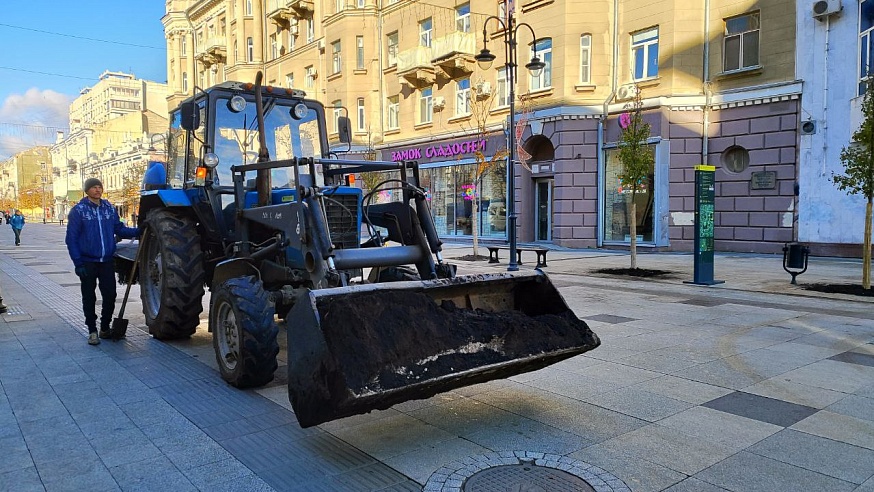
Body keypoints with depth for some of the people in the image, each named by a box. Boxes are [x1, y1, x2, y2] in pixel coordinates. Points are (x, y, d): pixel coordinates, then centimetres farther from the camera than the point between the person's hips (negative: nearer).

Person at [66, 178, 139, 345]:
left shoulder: (109, 208, 7)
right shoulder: (78, 210, -5)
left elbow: (119, 229, 11)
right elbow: (71, 239, -6)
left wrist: (138, 231, -6)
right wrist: (78, 263, -11)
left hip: (107, 261, 3)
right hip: (87, 262, -3)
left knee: (110, 295, 5)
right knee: (89, 297, 5)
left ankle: (105, 328, 22)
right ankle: (92, 331, 17)